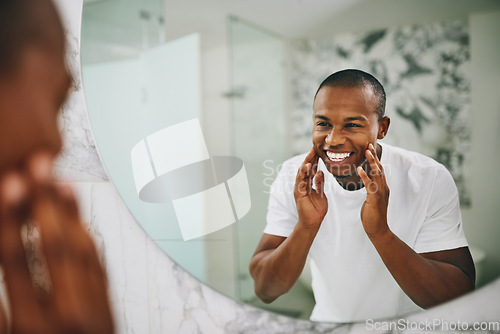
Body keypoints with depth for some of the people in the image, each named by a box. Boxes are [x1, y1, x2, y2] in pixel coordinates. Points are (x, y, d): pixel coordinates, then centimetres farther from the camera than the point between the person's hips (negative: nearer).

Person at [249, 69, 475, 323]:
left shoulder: (431, 180, -14)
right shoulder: (294, 178, -10)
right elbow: (265, 291, -11)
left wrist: (381, 232, -29)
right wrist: (306, 227, -26)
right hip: (327, 323, 1)